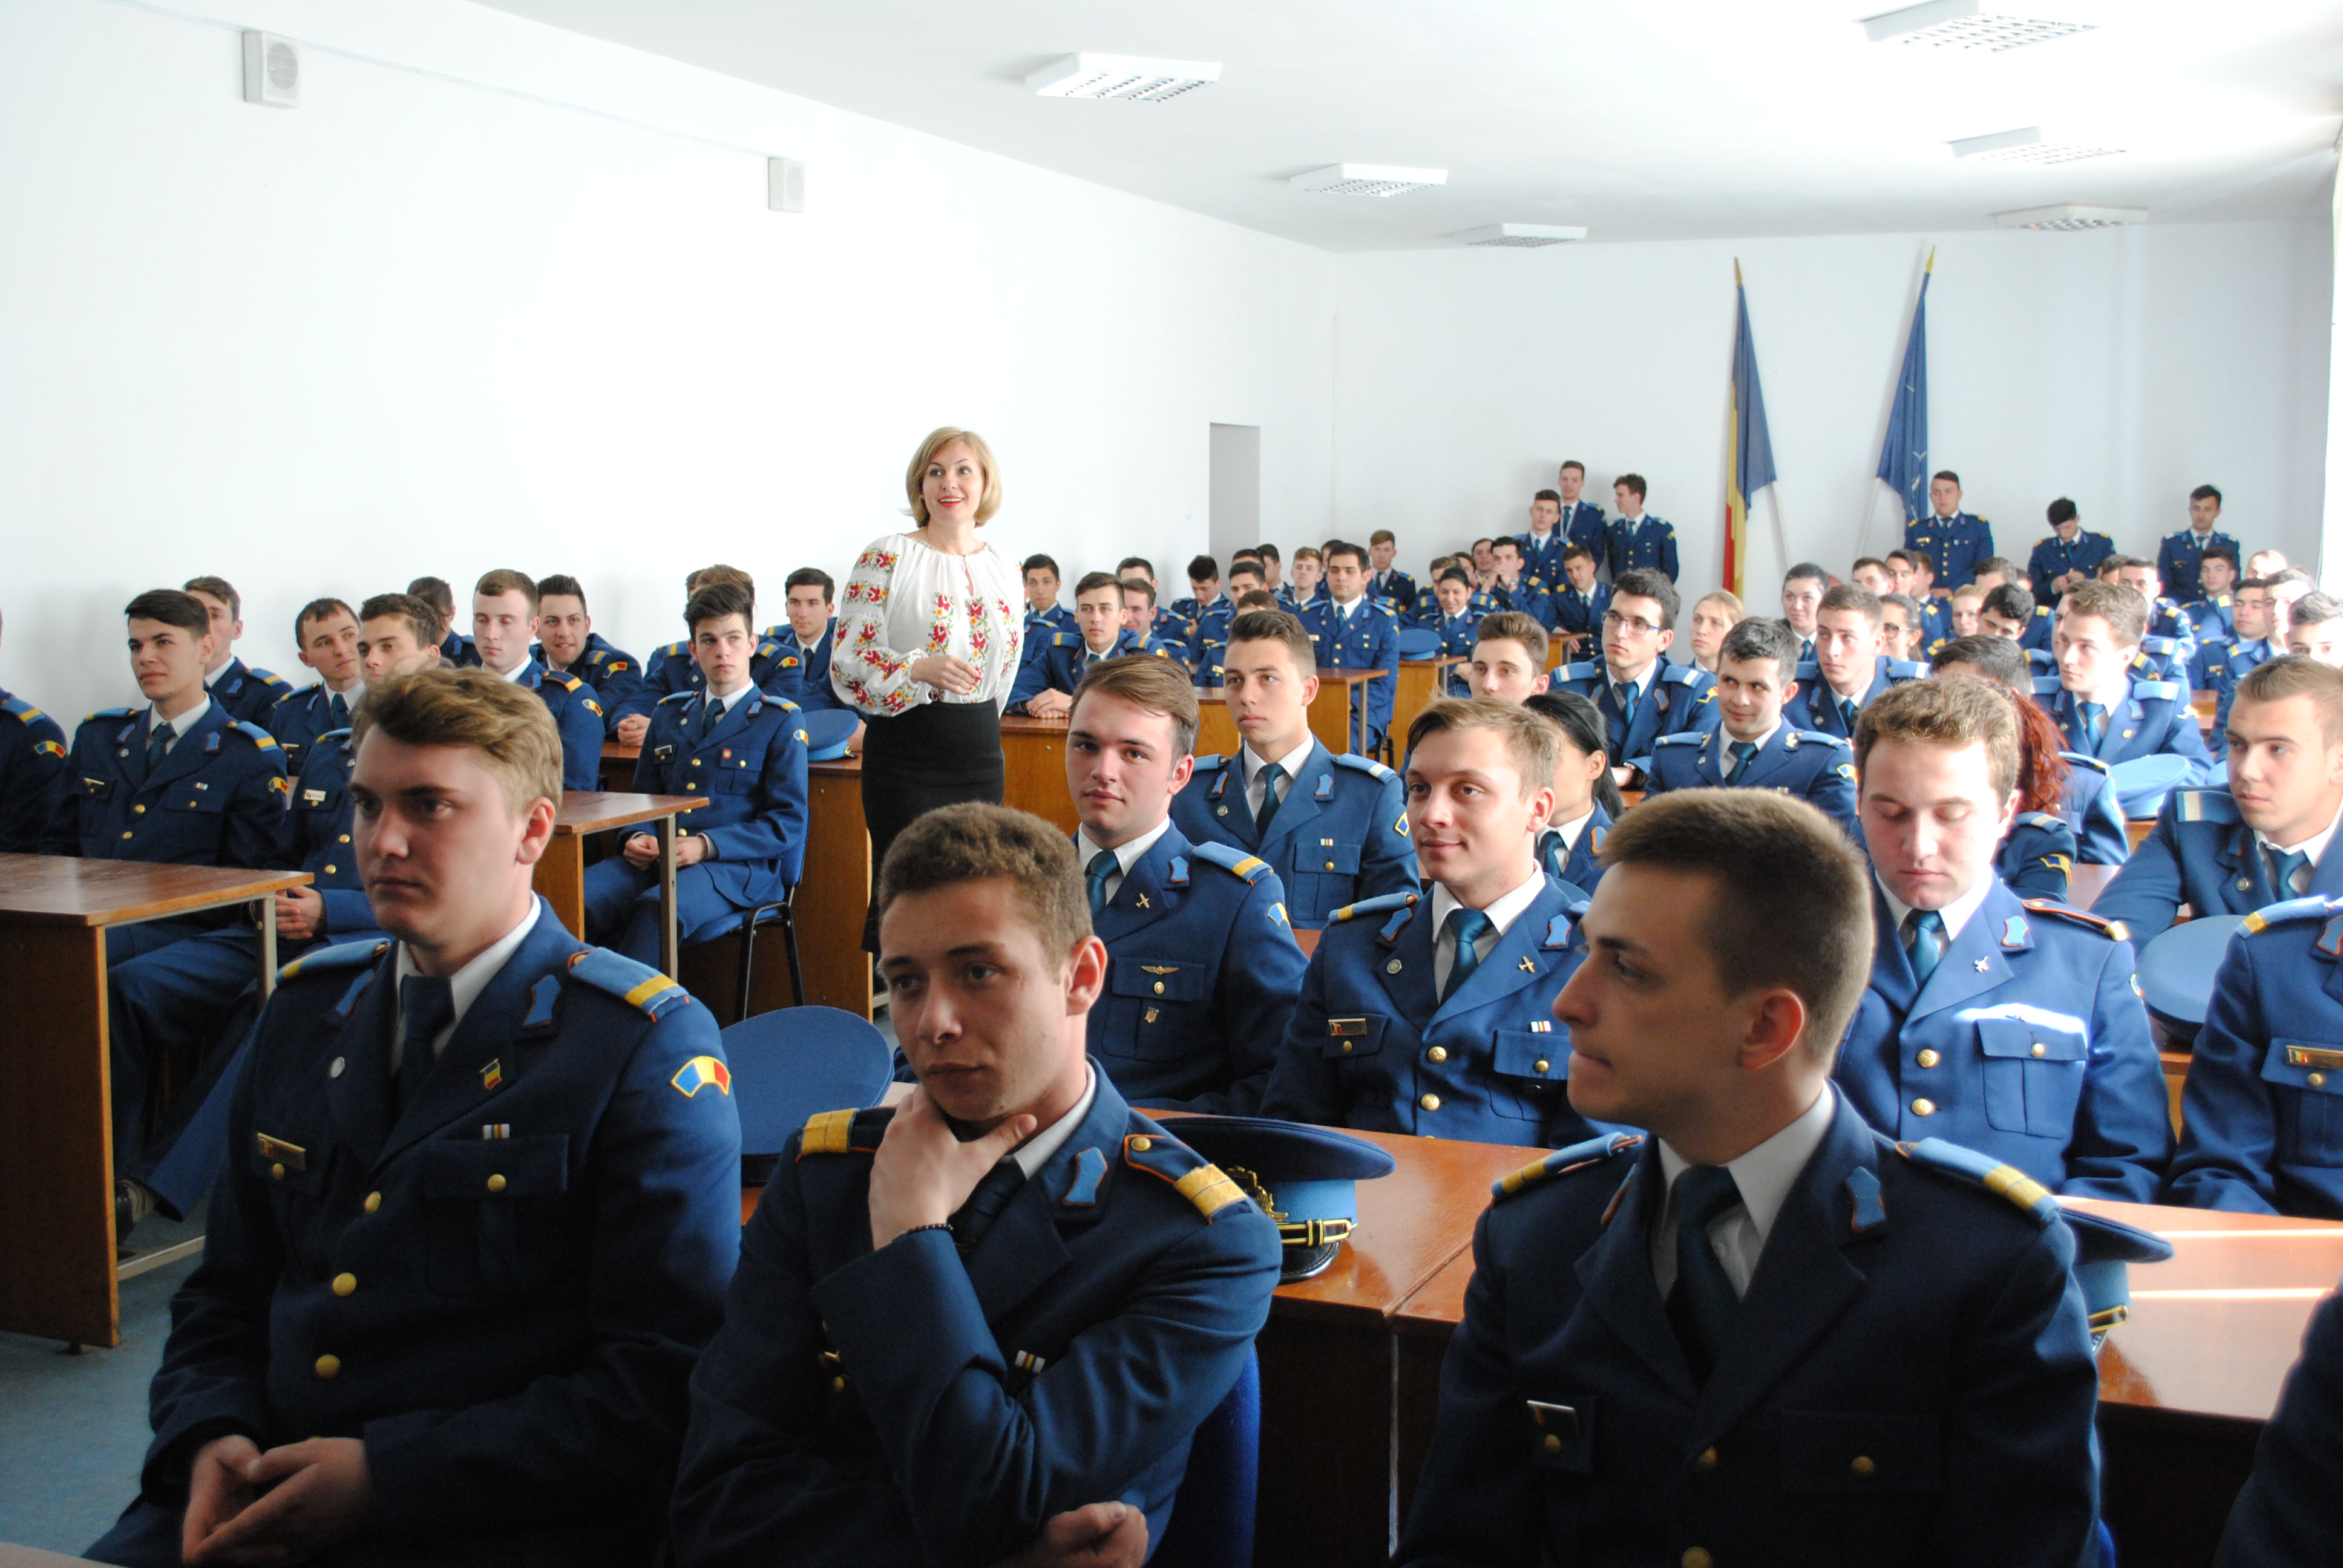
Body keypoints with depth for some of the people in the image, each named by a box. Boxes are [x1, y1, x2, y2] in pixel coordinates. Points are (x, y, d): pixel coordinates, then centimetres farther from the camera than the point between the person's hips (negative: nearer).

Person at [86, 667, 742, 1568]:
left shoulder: (651, 1048, -9)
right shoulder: (306, 1012, 11)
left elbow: (664, 1381, -13)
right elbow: (224, 1296, 17)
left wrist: (386, 1475, -16)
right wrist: (211, 1438, -3)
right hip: (264, 1496, 5)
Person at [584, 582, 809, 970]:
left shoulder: (781, 720, 5)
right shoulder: (668, 714, 23)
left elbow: (788, 822, -2)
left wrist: (706, 845, -14)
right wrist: (636, 838, 2)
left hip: (739, 866, -5)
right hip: (656, 860, 5)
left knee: (656, 908, -37)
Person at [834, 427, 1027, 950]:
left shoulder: (1003, 568, 10)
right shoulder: (887, 557, -5)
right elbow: (848, 659, -10)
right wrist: (919, 669, -23)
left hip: (980, 749, 5)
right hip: (905, 749, -5)